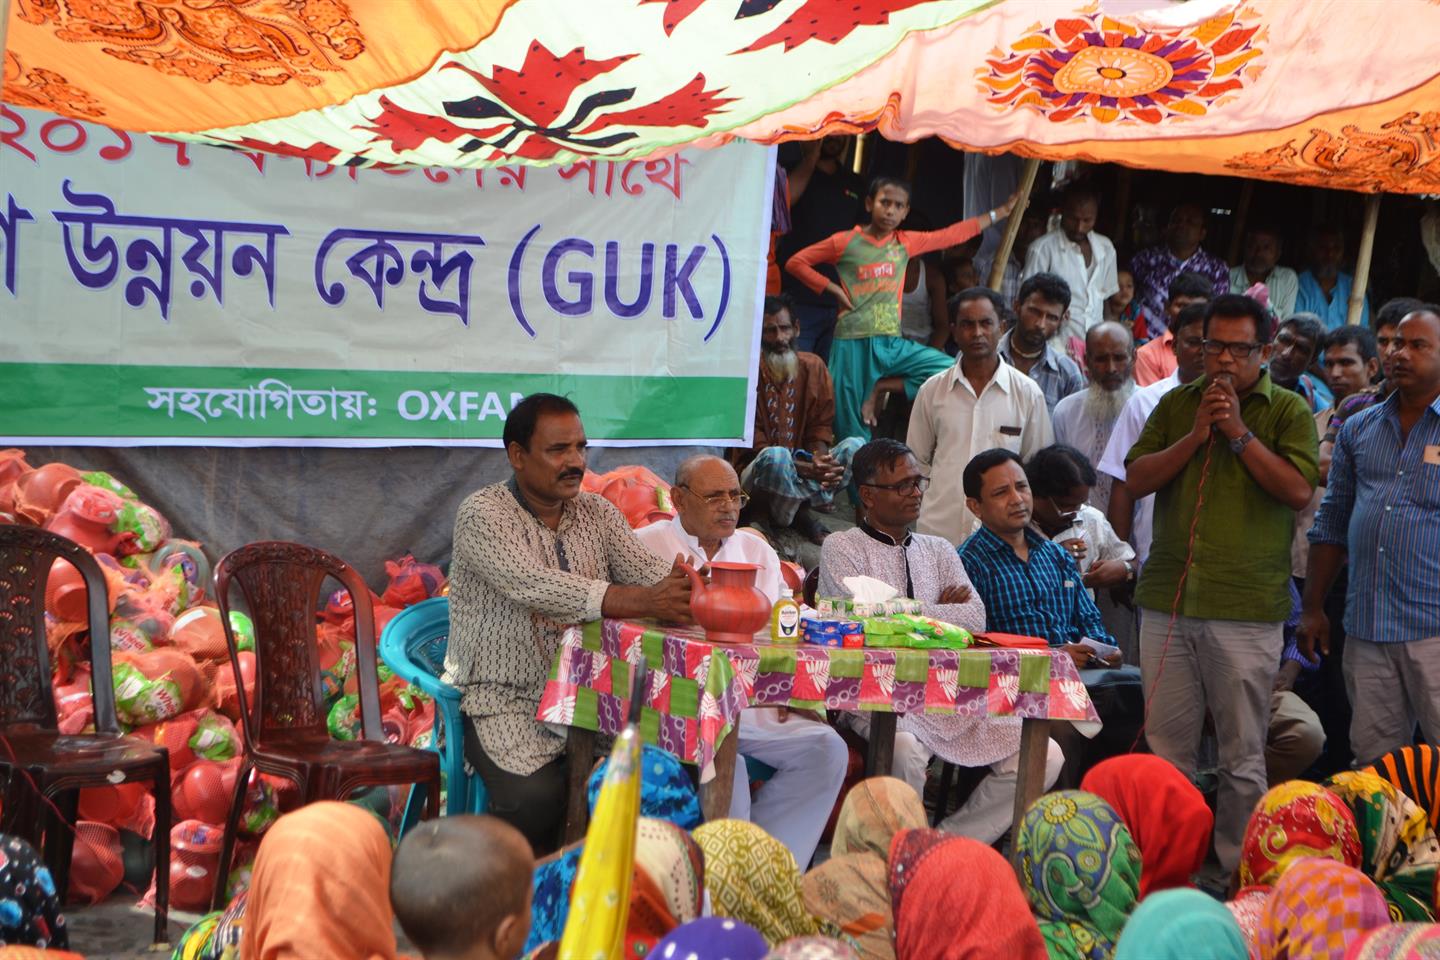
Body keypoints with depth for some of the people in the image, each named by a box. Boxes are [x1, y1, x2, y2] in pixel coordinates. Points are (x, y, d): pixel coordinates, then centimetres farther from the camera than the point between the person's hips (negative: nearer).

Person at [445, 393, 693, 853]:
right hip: (504, 698, -5)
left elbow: (646, 569, -4)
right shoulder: (482, 514, -10)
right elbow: (535, 587, -27)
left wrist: (681, 587, -29)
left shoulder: (596, 513, 11)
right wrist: (639, 602, -37)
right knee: (536, 793, -30)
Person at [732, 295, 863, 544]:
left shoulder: (813, 367, 3)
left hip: (804, 466, 5)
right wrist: (806, 469, -28)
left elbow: (821, 426, 5)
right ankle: (803, 518, -15)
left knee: (855, 446, -19)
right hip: (755, 473, -5)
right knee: (776, 456, -39)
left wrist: (820, 459, -21)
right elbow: (752, 446, -15)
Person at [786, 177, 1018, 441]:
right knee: (852, 432, -5)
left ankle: (881, 387, -5)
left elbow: (954, 234, 15)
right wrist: (831, 288, -5)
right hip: (853, 343, -4)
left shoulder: (906, 243, 10)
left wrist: (1000, 212, 17)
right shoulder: (845, 242, 0)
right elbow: (795, 263, 5)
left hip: (893, 344, 4)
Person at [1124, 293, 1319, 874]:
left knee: (1243, 757, 2)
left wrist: (1239, 432, -10)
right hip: (1167, 602, 3)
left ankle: (1237, 869, 11)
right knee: (1165, 749, 7)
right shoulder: (1176, 405, 13)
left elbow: (1298, 490, -10)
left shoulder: (1288, 410, 4)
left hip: (1247, 608, -3)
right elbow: (1136, 480, 4)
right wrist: (1197, 434, -6)